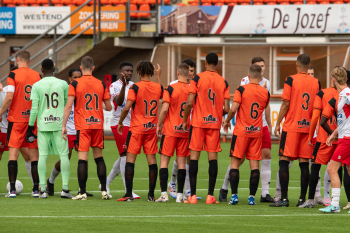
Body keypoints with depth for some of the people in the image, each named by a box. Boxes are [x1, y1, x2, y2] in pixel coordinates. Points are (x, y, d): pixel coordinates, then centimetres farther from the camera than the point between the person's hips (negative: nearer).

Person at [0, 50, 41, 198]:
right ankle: (36, 189, 7)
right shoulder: (37, 76, 4)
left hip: (16, 119, -3)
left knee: (13, 153, -1)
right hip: (34, 119, 3)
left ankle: (12, 189, -8)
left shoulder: (13, 75, -7)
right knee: (34, 155, 8)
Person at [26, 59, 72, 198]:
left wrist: (30, 127, 0)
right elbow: (67, 105, 11)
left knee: (42, 155, 2)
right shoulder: (63, 84, 2)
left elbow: (34, 108, -5)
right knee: (63, 154, 3)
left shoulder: (37, 86, -2)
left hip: (43, 124, 0)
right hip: (59, 123, 0)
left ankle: (43, 190, -3)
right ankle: (65, 188, -3)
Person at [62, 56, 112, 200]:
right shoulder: (101, 84, 5)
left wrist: (64, 125, -5)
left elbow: (69, 105, -9)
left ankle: (82, 192, -7)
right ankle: (104, 191, 9)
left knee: (82, 158, -5)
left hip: (82, 126, -3)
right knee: (99, 157, 12)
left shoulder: (75, 84, -4)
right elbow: (109, 107, 10)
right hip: (98, 124, 3)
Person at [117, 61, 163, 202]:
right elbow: (162, 95, 27)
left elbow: (127, 107, -16)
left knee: (130, 159, 0)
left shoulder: (135, 87, -11)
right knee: (152, 160, 5)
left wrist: (120, 122, -1)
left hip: (136, 128, -4)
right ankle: (151, 194, 4)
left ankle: (129, 194, -6)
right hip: (152, 127, 4)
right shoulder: (158, 87, 2)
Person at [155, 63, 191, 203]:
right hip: (186, 131, 3)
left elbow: (165, 109, -13)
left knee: (164, 159, 2)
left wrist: (159, 125, 0)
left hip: (170, 130, -3)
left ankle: (164, 193, -6)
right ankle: (180, 194, 2)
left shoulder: (170, 89, -8)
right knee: (181, 161, 5)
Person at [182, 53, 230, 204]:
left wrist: (185, 121, 3)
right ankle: (210, 195, 0)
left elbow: (189, 103, -9)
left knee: (194, 156, 0)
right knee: (213, 157, 3)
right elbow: (226, 109, 1)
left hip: (198, 122, -2)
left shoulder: (197, 78, -4)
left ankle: (193, 195, -5)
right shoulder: (223, 82, 4)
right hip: (215, 123, 2)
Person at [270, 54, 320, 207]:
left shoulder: (291, 80, -6)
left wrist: (278, 124, 2)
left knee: (284, 161, -1)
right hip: (308, 127, 4)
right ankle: (302, 199, 4)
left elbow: (286, 104, -7)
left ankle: (284, 198, -7)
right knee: (304, 163, 5)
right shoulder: (316, 83, 6)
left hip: (291, 126, -4)